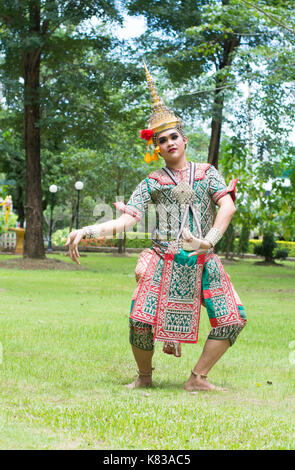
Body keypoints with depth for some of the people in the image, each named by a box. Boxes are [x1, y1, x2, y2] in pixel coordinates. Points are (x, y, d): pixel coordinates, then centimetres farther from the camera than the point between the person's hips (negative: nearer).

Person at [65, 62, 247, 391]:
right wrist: (86, 231, -20)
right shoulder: (152, 182, 7)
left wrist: (209, 240, -24)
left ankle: (198, 378, 7)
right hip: (164, 260, -1)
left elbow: (228, 205, -7)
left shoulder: (207, 173, 9)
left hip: (203, 261, 2)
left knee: (232, 321, -7)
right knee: (141, 322, -14)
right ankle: (144, 377, 13)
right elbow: (127, 219, -5)